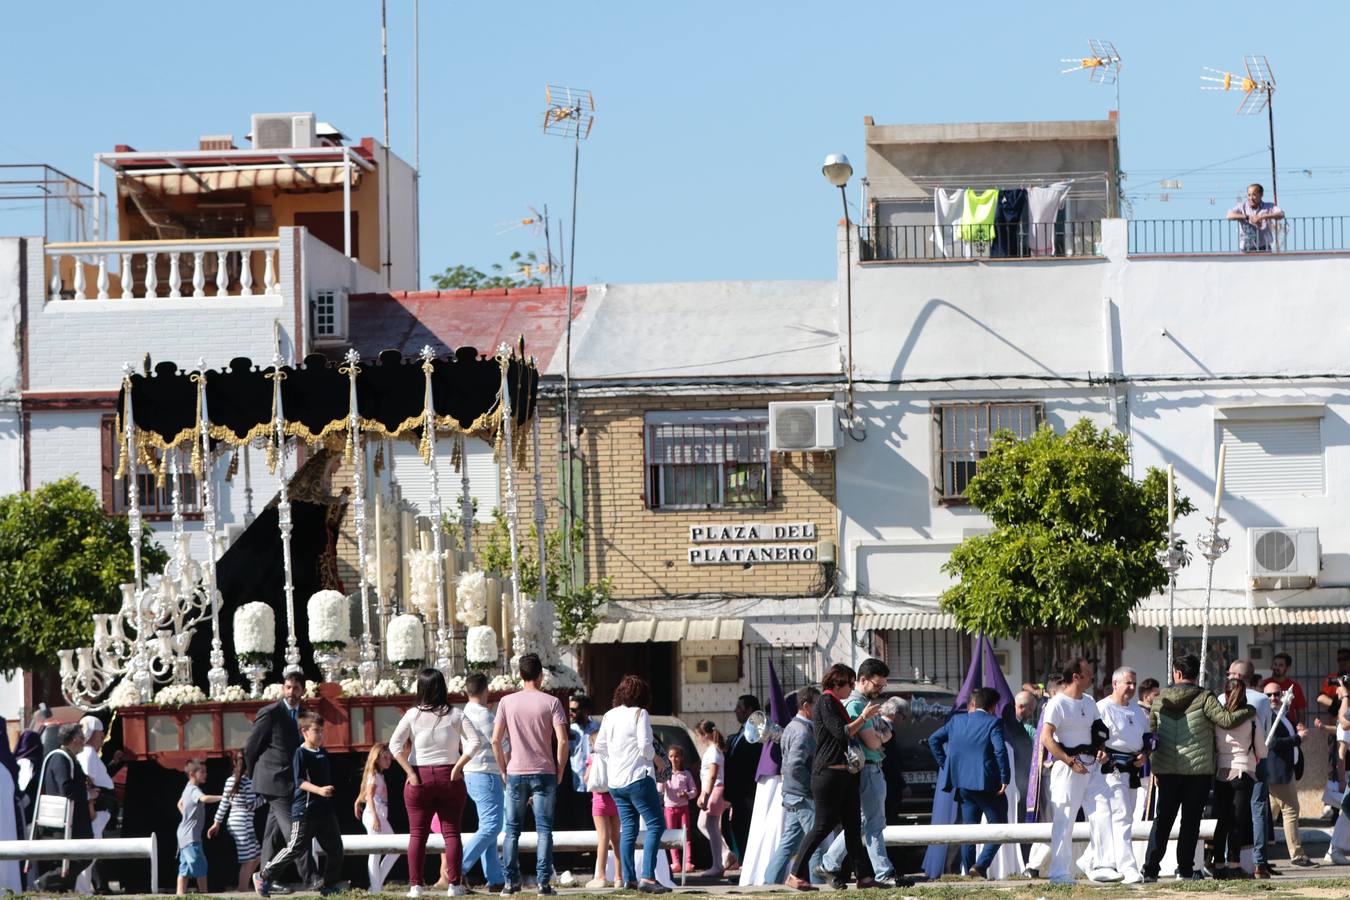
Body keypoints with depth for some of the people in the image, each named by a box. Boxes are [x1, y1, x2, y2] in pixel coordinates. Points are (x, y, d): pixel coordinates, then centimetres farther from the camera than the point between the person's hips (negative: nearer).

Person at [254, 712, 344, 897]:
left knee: (335, 849, 5)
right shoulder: (301, 753, -10)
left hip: (325, 810, 7)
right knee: (295, 848, -7)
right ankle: (263, 876, 5)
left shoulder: (323, 754, 13)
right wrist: (319, 790, -33)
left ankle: (330, 886, 15)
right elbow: (300, 782, -20)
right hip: (304, 811, -7)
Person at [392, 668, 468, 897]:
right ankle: (455, 884, 1)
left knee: (417, 834, 5)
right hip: (449, 777, 0)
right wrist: (457, 767, 1)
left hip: (420, 777, 0)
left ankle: (415, 885, 2)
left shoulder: (412, 715, -2)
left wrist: (410, 773, -10)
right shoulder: (454, 715, 0)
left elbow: (394, 745, -10)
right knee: (451, 832, 5)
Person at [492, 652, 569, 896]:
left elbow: (496, 740, -2)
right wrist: (560, 771, 2)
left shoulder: (507, 702, 1)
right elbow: (562, 741, -10)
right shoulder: (551, 702, -4)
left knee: (512, 830, 9)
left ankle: (511, 883, 7)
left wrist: (504, 769, 10)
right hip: (544, 773, -1)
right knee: (544, 829, 2)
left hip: (515, 774, 1)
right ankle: (543, 883, -4)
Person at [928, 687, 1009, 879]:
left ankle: (969, 869, 13)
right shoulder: (993, 723, -7)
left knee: (969, 828, 14)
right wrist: (1005, 779, -13)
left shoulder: (956, 721, 10)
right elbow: (1000, 750, -18)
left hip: (963, 784, 5)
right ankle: (981, 865, -13)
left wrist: (944, 764, 15)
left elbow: (933, 739, 12)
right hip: (987, 784, -5)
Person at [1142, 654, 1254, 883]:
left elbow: (1150, 733, 10)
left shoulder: (1160, 700, 6)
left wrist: (1154, 769, 18)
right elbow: (1226, 720, -16)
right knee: (1190, 820, 6)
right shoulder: (1204, 698, -7)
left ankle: (1150, 868, 2)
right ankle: (1185, 868, 6)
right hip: (1197, 770, -3)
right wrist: (1249, 711, 2)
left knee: (1162, 819, 9)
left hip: (1166, 770, 3)